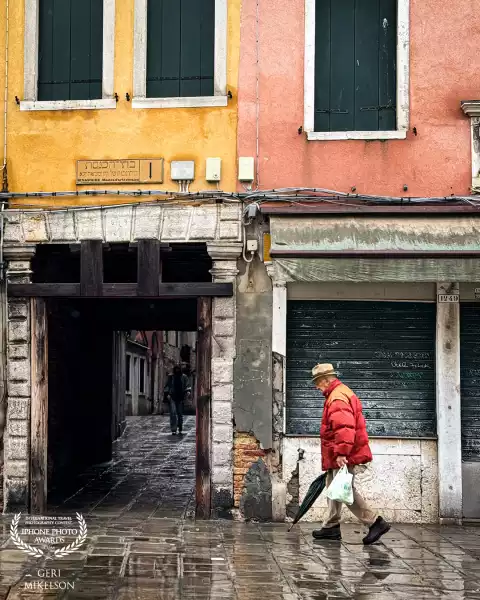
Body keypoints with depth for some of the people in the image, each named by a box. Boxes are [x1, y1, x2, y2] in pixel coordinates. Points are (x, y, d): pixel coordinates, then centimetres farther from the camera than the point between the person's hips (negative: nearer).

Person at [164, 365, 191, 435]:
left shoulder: (184, 377, 9)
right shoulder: (171, 377, 8)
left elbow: (187, 385, 3)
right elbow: (167, 386, 10)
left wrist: (188, 391, -17)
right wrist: (167, 394, -4)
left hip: (180, 397, 2)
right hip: (172, 397, -1)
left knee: (180, 413, 7)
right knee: (173, 413, -13)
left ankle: (180, 429, 20)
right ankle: (173, 430, -16)